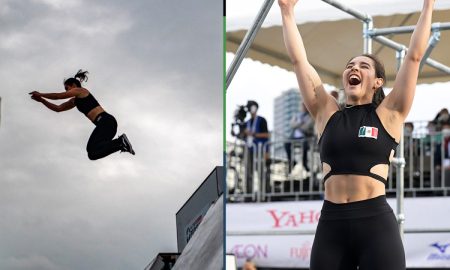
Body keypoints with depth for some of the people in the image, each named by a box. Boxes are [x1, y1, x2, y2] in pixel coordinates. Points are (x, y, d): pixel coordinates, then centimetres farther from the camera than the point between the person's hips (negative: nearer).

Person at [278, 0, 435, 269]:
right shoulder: (327, 114, 13)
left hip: (376, 223, -3)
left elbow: (414, 56, 5)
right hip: (331, 223, 3)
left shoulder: (387, 114, 7)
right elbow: (299, 59, 14)